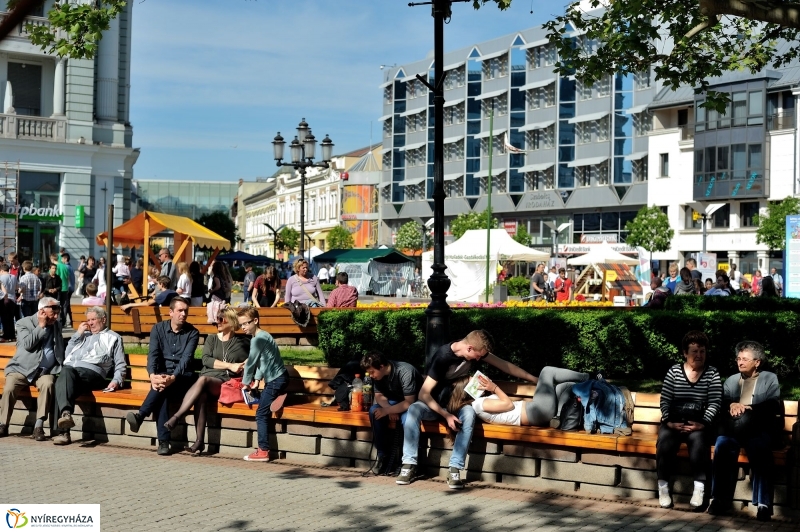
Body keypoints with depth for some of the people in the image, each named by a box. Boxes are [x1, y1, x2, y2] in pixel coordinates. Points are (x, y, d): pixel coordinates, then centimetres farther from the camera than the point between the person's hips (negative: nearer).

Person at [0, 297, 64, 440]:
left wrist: (61, 368, 7)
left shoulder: (57, 326, 17)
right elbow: (27, 344, -12)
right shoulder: (24, 323, 4)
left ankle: (38, 426, -32)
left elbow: (61, 351, 24)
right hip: (22, 368, -2)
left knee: (48, 384, -33)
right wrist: (41, 326, -8)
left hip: (45, 371, 2)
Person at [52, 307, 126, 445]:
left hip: (92, 371, -4)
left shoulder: (113, 338, 24)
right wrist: (77, 334, 23)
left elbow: (121, 365, 15)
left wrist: (116, 381, -4)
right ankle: (66, 413, -52)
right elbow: (67, 355, 30)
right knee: (65, 373, -36)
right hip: (70, 368, 4)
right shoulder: (83, 335, 37)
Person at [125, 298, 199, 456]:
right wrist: (153, 376, -28)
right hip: (162, 374, 1)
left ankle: (140, 416, -42)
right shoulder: (158, 328, 6)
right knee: (161, 391, -35)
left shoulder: (192, 333, 1)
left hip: (182, 377, -1)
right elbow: (153, 354, -7)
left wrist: (173, 377, -32)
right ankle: (163, 442, -42)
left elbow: (186, 358, -13)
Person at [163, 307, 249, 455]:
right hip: (207, 378, 2)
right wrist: (230, 366, -9)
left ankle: (176, 417, -39)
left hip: (226, 383, -2)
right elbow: (206, 360, 2)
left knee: (203, 380, -36)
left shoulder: (242, 343, 14)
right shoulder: (211, 339, 18)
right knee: (201, 395, -37)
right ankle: (199, 441, -40)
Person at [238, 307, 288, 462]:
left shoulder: (259, 339, -15)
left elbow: (250, 362, -11)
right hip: (278, 378, 10)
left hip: (275, 380, -10)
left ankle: (263, 451, -9)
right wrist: (257, 379, 7)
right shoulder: (262, 336, 16)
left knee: (261, 414, -9)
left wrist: (246, 382, 0)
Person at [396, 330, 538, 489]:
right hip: (434, 404, -3)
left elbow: (504, 365, 2)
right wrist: (446, 415, -32)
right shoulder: (443, 357, -26)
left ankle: (455, 469, -34)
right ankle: (409, 465, -32)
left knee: (469, 413, -33)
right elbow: (424, 394, -25)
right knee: (414, 409, -37)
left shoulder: (476, 351, -9)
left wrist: (534, 379, 5)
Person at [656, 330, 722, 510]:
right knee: (665, 439, -31)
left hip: (698, 423, -1)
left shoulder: (712, 373, 8)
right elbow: (665, 400, 4)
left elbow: (715, 403, 0)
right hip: (674, 421, 1)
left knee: (698, 438, -35)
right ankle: (663, 487, -23)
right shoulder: (674, 371, 9)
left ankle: (699, 488, -29)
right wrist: (669, 422, -12)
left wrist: (703, 424, -14)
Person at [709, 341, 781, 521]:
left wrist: (747, 408, -12)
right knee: (722, 445, -31)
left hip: (760, 429, -2)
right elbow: (720, 405, 14)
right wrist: (731, 406, -9)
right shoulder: (731, 380, 24)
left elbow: (774, 408, -1)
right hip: (734, 428, 2)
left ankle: (763, 503, -34)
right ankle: (721, 499, -31)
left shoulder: (770, 379, 13)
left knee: (759, 448, -35)